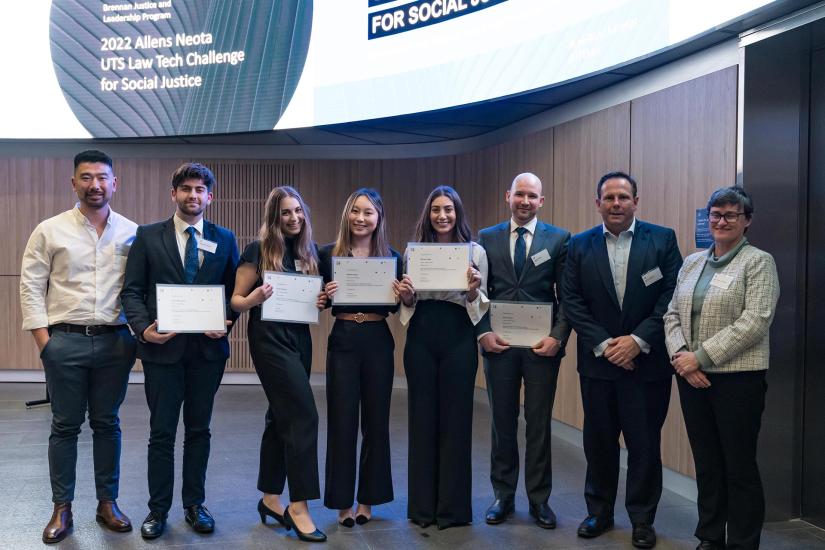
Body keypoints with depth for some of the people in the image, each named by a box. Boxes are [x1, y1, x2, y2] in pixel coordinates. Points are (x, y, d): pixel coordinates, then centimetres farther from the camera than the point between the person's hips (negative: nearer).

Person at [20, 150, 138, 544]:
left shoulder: (132, 232, 4)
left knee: (107, 424, 10)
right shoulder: (50, 230, 1)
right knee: (65, 426, 7)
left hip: (115, 341, 1)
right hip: (65, 339, -1)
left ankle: (107, 502, 21)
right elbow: (30, 286, 0)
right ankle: (62, 508, 17)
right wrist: (43, 339, -5)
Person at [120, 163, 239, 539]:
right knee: (161, 433, 6)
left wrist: (226, 322, -9)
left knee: (198, 431, 12)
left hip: (208, 348, 2)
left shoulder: (224, 239, 7)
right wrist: (143, 328, -16)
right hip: (162, 347, -1)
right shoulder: (148, 237, 2)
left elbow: (235, 290, 9)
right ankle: (158, 509, 19)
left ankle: (194, 505, 24)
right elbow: (132, 291, -1)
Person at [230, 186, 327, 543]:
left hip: (300, 338, 7)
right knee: (304, 416, -12)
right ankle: (298, 506, -4)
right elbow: (236, 300, -6)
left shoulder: (310, 251, 9)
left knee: (282, 416, 12)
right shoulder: (258, 250, -7)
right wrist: (254, 298, -26)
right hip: (269, 338, -7)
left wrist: (321, 301, -2)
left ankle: (270, 499, 24)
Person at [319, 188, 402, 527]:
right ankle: (342, 501, 15)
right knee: (342, 421, 2)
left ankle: (368, 498, 22)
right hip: (343, 341, -1)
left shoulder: (391, 257, 5)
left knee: (376, 419, 8)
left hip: (378, 341, 1)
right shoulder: (328, 254, 1)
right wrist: (325, 295, -16)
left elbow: (397, 308, 8)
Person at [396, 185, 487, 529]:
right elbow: (408, 304, 11)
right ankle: (422, 504, 19)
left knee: (455, 418, 3)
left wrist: (473, 291, -18)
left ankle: (453, 506, 15)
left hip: (458, 337, -2)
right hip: (421, 337, 2)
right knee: (422, 417, 7)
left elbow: (479, 306, 2)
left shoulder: (476, 251, 3)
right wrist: (405, 296, -11)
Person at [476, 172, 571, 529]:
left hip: (541, 345, -1)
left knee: (539, 424, 7)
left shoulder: (559, 239, 2)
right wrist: (483, 333, -7)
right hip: (499, 343, 1)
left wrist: (557, 337, -12)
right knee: (502, 423, 11)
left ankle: (539, 499, 20)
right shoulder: (486, 238, 7)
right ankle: (503, 496, 23)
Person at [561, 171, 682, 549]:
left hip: (648, 362, -1)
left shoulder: (663, 239, -1)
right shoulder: (580, 246, 3)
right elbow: (572, 301, -1)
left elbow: (673, 295, -6)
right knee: (599, 442, 12)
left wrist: (638, 340, -14)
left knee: (645, 443, 7)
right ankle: (599, 512, 28)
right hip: (597, 361, 2)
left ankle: (642, 519, 22)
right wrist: (603, 344, -11)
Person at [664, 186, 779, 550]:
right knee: (706, 463, 13)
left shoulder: (758, 262, -4)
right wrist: (681, 356, -8)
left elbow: (754, 321, -14)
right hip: (692, 376, 5)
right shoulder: (692, 262, 13)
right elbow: (672, 315, 10)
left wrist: (701, 356, -17)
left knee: (739, 467, 3)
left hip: (737, 378, -5)